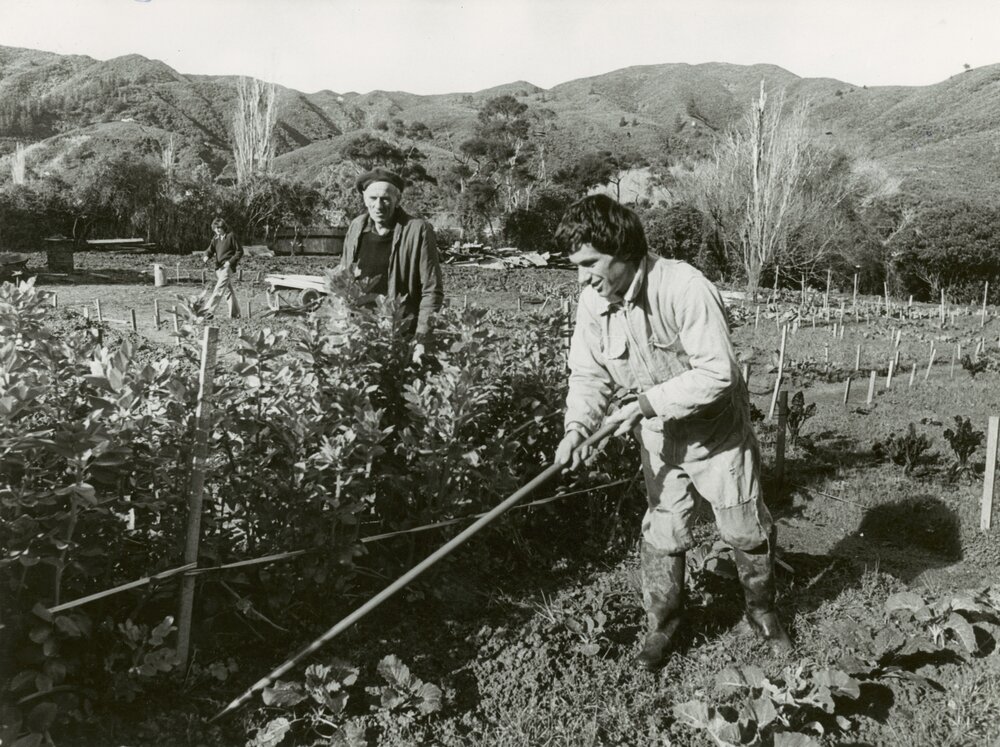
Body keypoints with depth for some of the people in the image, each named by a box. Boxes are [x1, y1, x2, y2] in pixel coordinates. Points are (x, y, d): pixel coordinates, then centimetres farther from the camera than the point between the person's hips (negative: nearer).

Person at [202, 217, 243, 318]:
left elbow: (239, 251, -5)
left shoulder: (231, 236, -4)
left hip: (228, 267, -8)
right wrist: (206, 257, -16)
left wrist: (230, 262, -14)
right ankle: (235, 314, 16)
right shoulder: (216, 239, 15)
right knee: (228, 291, 10)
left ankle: (207, 309, -23)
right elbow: (210, 250, 8)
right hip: (219, 267, 8)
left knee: (219, 289, -16)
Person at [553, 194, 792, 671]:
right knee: (661, 536, 8)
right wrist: (577, 425, -25)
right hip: (659, 436, 4)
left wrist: (649, 402, -32)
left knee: (746, 529, 14)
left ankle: (762, 611, 39)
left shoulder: (685, 288, -32)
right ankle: (662, 627, 29)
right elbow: (588, 375, -6)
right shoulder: (592, 302, -14)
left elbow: (717, 372, -31)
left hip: (718, 431, -3)